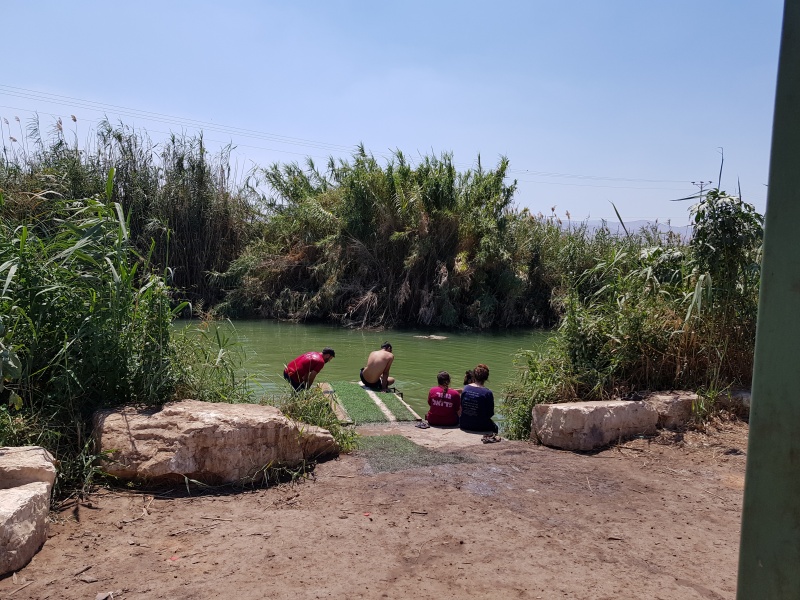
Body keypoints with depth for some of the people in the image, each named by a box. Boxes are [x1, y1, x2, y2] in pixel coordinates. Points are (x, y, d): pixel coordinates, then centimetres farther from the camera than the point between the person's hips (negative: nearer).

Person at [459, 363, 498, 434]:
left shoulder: (466, 388, -4)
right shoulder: (488, 393, -17)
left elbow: (462, 407, 5)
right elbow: (490, 414, -11)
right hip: (480, 427, -5)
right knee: (494, 427, 28)